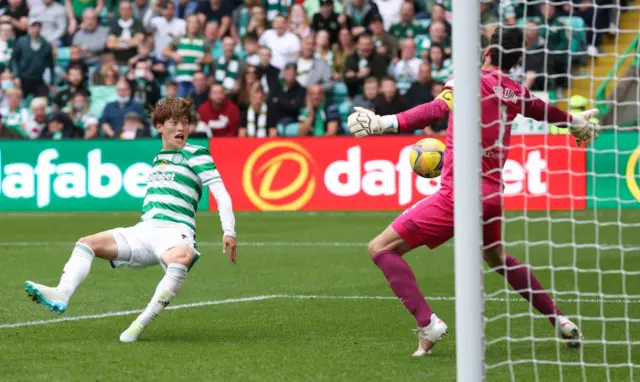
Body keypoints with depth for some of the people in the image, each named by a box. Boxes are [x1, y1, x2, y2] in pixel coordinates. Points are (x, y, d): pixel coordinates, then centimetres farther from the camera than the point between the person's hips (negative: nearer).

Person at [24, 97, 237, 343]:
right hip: (143, 230, 7)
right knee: (86, 243, -6)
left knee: (181, 258, -42)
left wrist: (229, 232, -15)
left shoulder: (196, 155, 3)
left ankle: (141, 324, -41)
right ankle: (61, 296, -29)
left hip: (175, 233, -7)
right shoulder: (158, 158, 23)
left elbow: (221, 194, -4)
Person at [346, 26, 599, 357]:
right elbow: (545, 111, 32)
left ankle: (427, 323, -17)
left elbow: (437, 108, -24)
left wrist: (386, 123, -32)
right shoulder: (517, 94, 12)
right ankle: (560, 320, 35)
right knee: (498, 258, 34)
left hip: (459, 193, -7)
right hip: (493, 195, 7)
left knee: (381, 248, -3)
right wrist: (575, 121, 54)